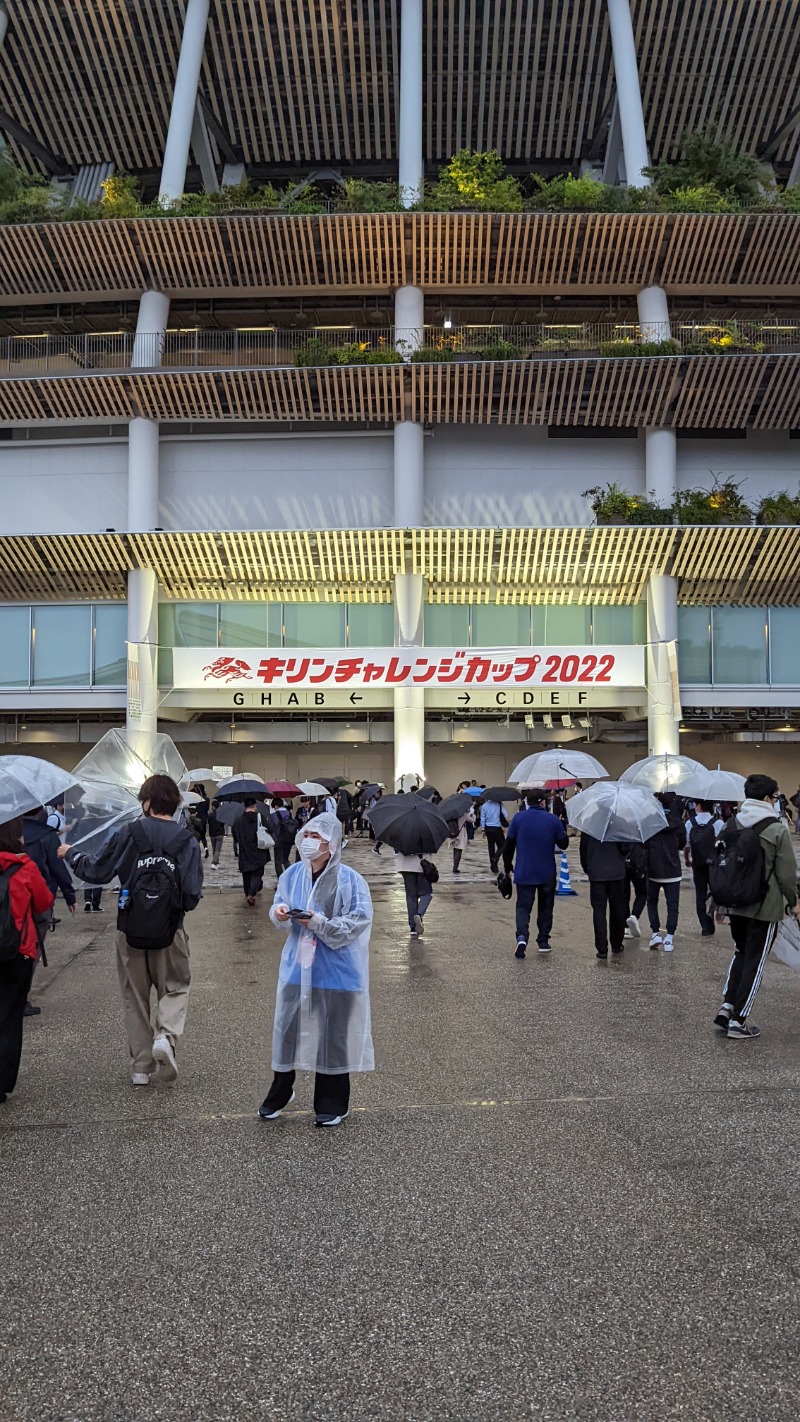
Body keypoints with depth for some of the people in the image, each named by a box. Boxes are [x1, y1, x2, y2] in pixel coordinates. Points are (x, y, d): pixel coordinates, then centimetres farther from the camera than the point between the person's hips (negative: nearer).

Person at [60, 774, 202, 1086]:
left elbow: (95, 871, -2)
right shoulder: (186, 841, -8)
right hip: (170, 931, -1)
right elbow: (193, 896, -11)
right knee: (175, 989, 17)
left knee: (135, 997, 15)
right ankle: (166, 1036, -11)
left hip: (130, 930, 1)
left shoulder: (128, 834, -8)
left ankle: (141, 1067, 19)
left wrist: (71, 854, 16)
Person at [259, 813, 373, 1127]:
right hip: (297, 966, 4)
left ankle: (331, 1105, 25)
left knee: (332, 1035, 7)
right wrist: (279, 911, -13)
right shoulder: (292, 874, 0)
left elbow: (358, 922, -16)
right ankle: (278, 1094, 33)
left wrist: (320, 923, -25)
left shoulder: (350, 880, -14)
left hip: (335, 969, -4)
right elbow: (279, 907, 10)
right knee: (288, 1028, 11)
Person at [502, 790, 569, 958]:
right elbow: (563, 843, 1)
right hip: (547, 873, 0)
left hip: (524, 873, 0)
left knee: (523, 906, 3)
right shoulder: (553, 820, -5)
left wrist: (507, 867, 10)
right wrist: (563, 830, 20)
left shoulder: (518, 818, -4)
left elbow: (509, 844, -1)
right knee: (545, 907, 16)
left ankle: (522, 937, -20)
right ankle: (543, 941, 18)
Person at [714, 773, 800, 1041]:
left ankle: (727, 1006, 10)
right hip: (765, 907, -5)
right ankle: (739, 1020, 7)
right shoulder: (777, 830, -13)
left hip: (735, 904, 5)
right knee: (755, 961, 4)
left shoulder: (732, 825, 2)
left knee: (740, 954, 21)